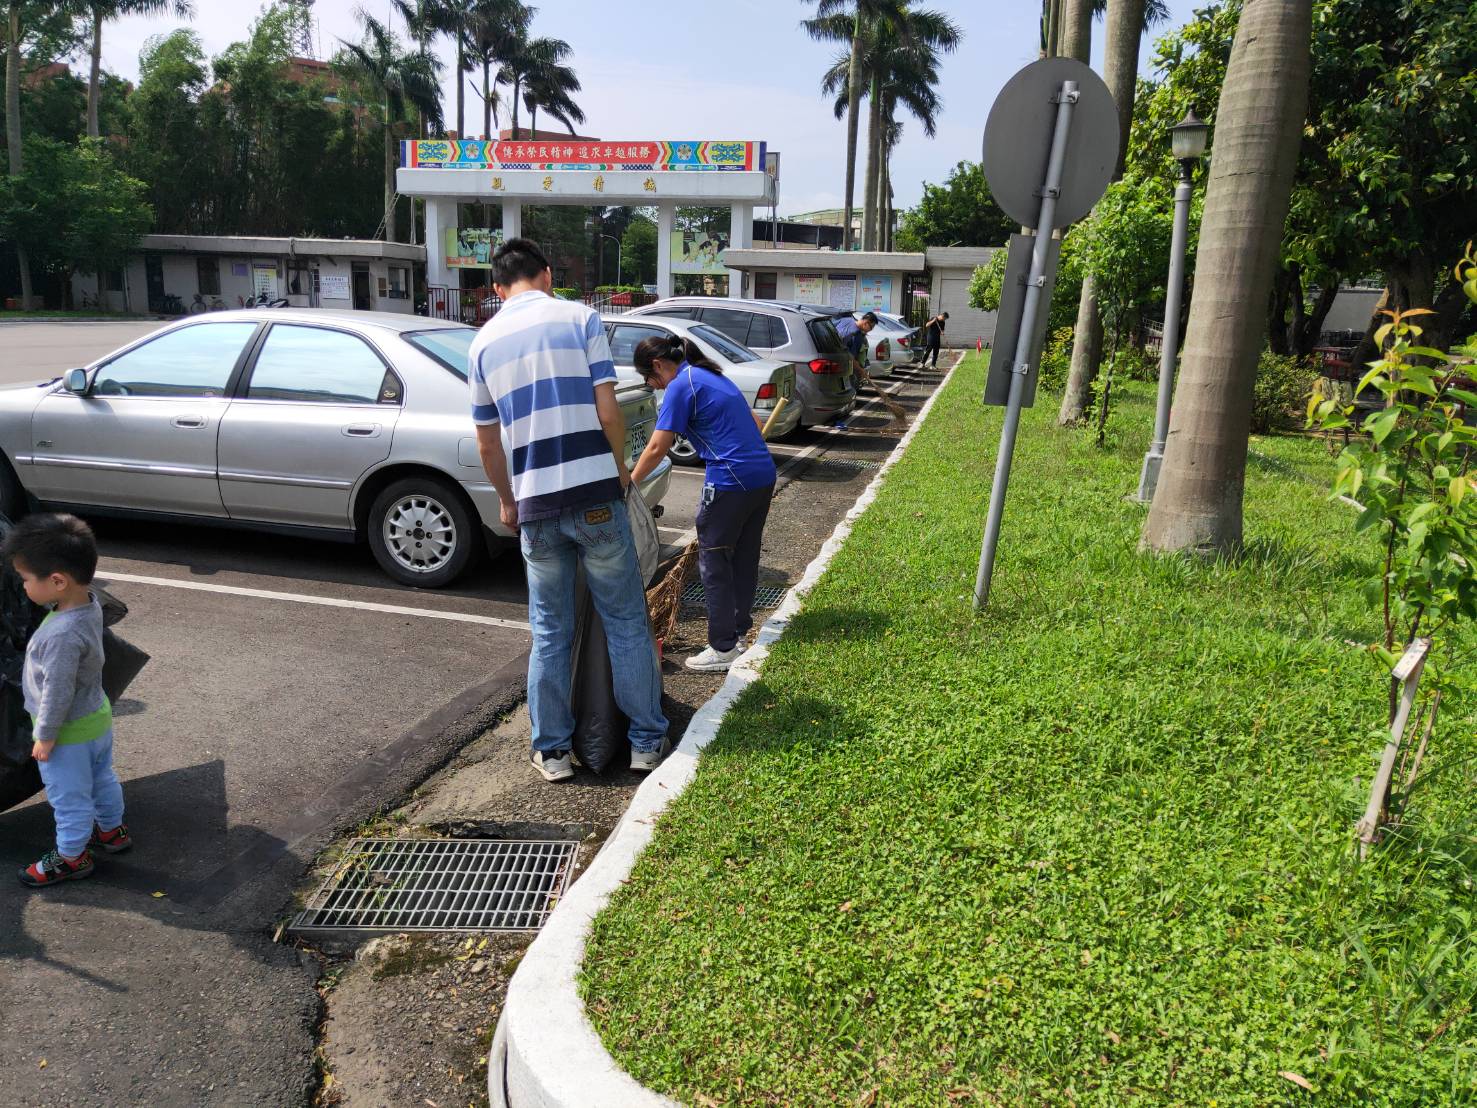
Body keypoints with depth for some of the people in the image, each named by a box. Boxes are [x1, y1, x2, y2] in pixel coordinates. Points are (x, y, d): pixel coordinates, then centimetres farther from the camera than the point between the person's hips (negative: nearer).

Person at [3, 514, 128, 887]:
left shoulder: (63, 635, -37)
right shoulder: (89, 603, -12)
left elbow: (57, 692, -27)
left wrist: (45, 737, -16)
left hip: (70, 733, -8)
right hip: (97, 718, 8)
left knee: (69, 799, 13)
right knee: (102, 780, 27)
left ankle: (71, 857, 32)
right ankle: (111, 831, 47)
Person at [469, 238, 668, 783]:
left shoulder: (483, 342, 11)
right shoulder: (579, 318, 1)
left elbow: (487, 442, 14)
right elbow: (607, 410, -6)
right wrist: (621, 468, 10)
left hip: (535, 504, 3)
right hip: (594, 493, -3)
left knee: (550, 630, 14)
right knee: (626, 620, 9)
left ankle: (552, 750, 19)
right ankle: (647, 738, 17)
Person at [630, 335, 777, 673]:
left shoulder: (681, 386, -8)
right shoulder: (712, 376, 18)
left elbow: (657, 448, -11)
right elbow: (753, 422, 24)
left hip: (730, 483, -9)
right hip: (763, 476, 9)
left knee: (714, 563, 1)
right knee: (744, 557, 18)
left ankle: (724, 648, 6)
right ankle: (739, 630, 30)